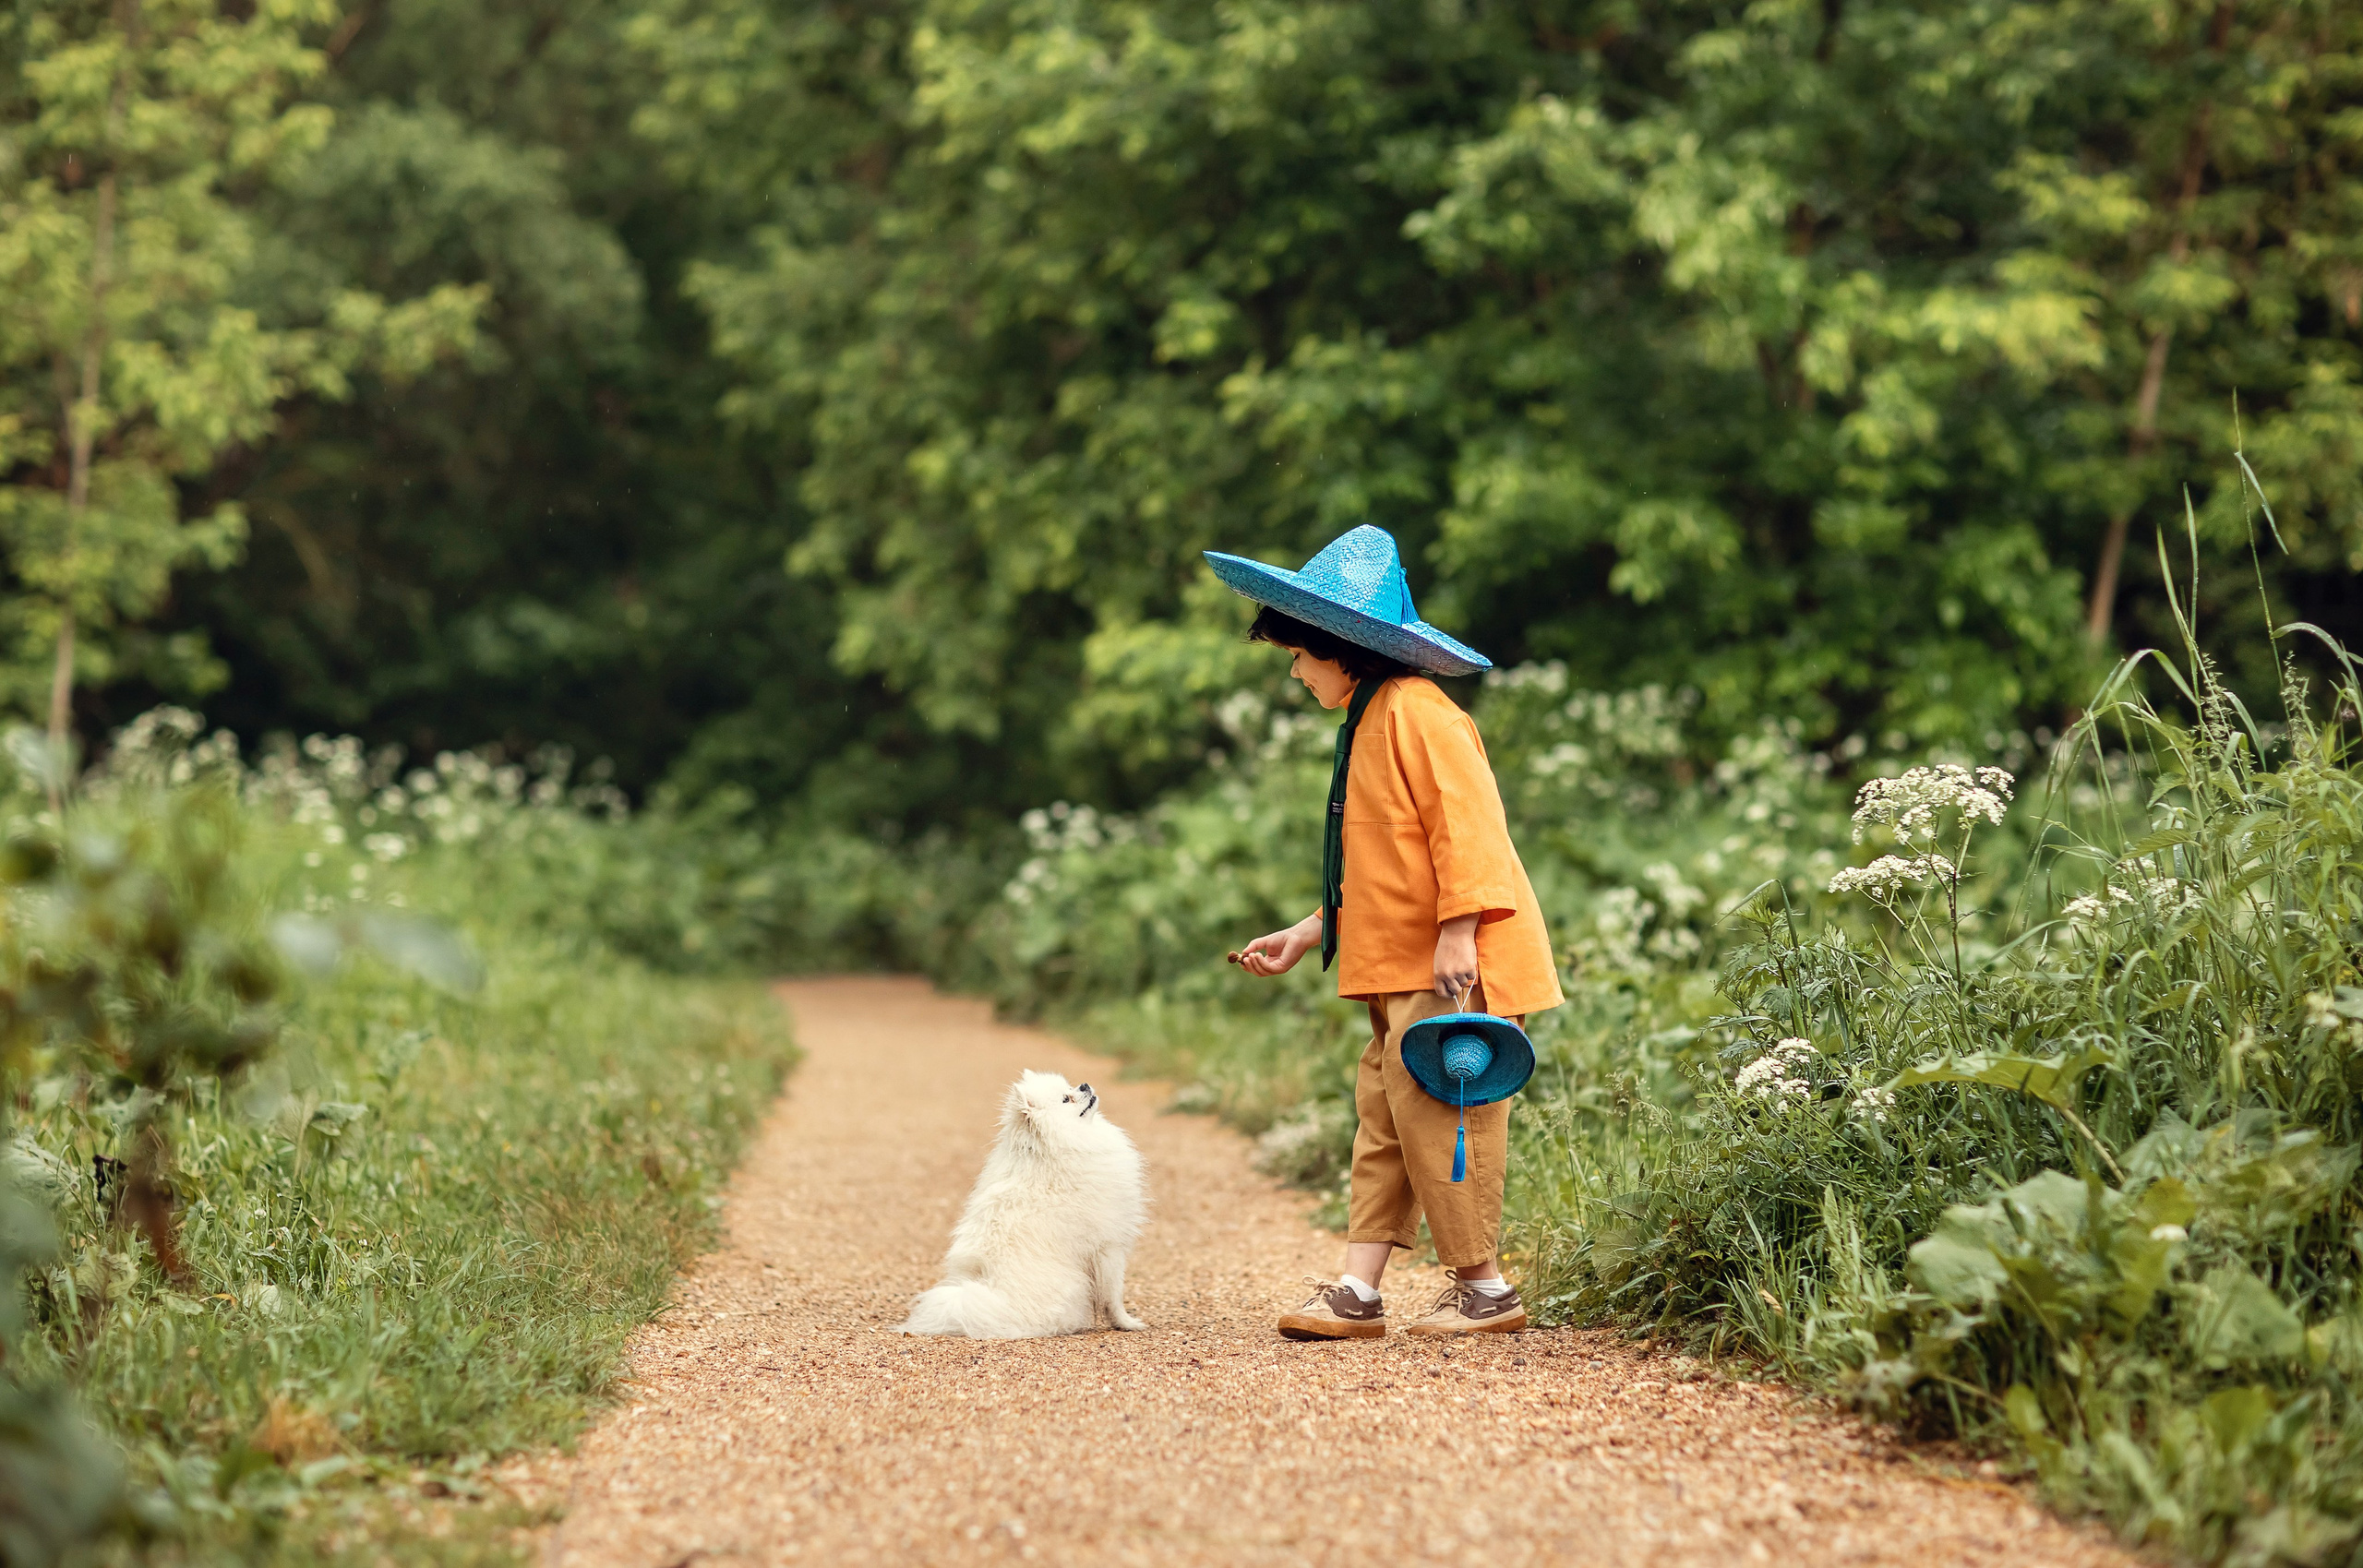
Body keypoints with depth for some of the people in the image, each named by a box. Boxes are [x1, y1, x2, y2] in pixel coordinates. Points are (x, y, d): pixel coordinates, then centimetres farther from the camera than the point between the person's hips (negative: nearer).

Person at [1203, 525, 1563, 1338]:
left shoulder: (1416, 712, -12)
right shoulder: (1368, 723, 21)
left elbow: (1463, 828, -19)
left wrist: (1457, 935, -24)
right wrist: (1309, 933, 22)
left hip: (1449, 967, -10)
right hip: (1398, 967, 10)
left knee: (1435, 1111, -7)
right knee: (1383, 1112, 5)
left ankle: (1484, 1287, 2)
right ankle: (1358, 1292, 4)